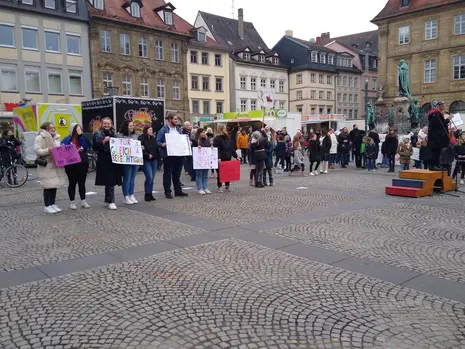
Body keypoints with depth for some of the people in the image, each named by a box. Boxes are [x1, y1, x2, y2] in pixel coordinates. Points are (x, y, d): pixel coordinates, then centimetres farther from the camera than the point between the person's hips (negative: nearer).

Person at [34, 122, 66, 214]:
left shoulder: (56, 138, 15)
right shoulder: (40, 138, -8)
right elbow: (37, 150, -16)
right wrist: (48, 150, -28)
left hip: (56, 165, 7)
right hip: (46, 166, -7)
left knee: (55, 185, 10)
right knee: (48, 186, -5)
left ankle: (53, 204, 19)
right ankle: (47, 206, 4)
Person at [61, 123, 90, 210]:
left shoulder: (82, 138, 9)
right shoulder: (67, 140, -3)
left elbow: (86, 146, -9)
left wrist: (81, 136, -13)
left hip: (83, 164, 4)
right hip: (72, 166, -3)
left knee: (82, 183, 9)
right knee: (72, 183, 6)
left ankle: (83, 201, 17)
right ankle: (72, 202, 15)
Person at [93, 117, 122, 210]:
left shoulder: (113, 133, 17)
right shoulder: (98, 134, 2)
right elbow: (95, 147, -8)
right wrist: (103, 141, -20)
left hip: (114, 160, 5)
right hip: (104, 161, -5)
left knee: (112, 181, 9)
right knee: (109, 181, -9)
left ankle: (108, 200, 23)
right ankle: (111, 202, -3)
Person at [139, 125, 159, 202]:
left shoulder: (153, 138, 15)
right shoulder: (141, 138, -7)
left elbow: (157, 148, 19)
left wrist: (157, 156, 11)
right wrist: (147, 155, -21)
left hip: (154, 160, 6)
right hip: (146, 161, -6)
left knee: (152, 178, 7)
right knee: (149, 178, -12)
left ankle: (150, 194, 15)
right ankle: (147, 195, 0)